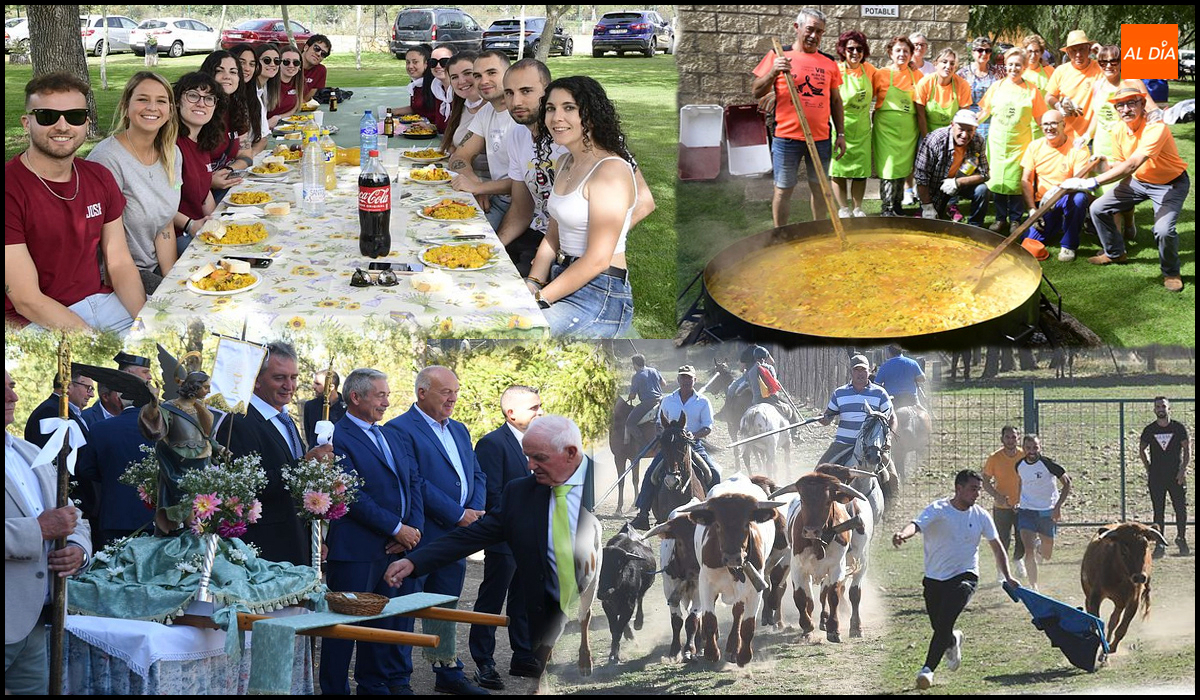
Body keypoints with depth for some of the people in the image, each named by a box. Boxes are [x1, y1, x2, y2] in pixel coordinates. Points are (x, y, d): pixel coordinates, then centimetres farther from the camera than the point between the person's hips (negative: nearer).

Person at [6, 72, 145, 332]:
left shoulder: (100, 178, 9)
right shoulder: (10, 190, -15)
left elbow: (119, 263, 8)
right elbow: (27, 300, -17)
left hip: (101, 300, 7)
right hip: (37, 322, -7)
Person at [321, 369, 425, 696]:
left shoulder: (393, 437, 18)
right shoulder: (337, 438, -9)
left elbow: (414, 483, 15)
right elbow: (354, 496, -16)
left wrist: (413, 528, -1)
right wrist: (397, 529, -14)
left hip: (400, 545, 7)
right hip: (356, 550, -7)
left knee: (389, 621, 11)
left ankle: (374, 684, 21)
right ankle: (335, 688, 8)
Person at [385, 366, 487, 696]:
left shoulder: (459, 430, 17)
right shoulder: (400, 430, -10)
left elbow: (477, 476, 18)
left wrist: (475, 512, -2)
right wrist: (459, 516, -15)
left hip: (456, 534, 8)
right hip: (420, 539, -7)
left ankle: (448, 674, 22)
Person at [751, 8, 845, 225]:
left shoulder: (829, 63, 10)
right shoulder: (778, 56, 1)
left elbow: (836, 101, 16)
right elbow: (757, 92, 1)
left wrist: (841, 134, 11)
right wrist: (774, 72, -17)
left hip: (821, 139, 3)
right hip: (787, 137, -3)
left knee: (819, 188, 10)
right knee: (783, 189, 2)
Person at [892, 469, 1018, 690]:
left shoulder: (980, 516, 1)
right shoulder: (938, 510, -10)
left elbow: (996, 546, 13)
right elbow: (917, 524, -28)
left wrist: (1007, 577, 6)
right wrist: (903, 534, -52)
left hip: (965, 577, 0)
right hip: (934, 579, 0)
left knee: (944, 623, -21)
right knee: (938, 628, 9)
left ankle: (928, 669, -16)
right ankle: (953, 641, 46)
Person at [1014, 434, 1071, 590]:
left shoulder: (1047, 463, -15)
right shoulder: (1019, 465, -3)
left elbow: (1067, 483, -10)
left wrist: (1058, 507, -17)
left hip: (1048, 512, -1)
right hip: (1026, 511, 1)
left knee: (1047, 556, 11)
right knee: (1029, 551, -17)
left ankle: (1040, 549, 48)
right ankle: (1033, 588, -11)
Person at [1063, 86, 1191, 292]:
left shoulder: (1155, 128, -35)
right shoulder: (1118, 131, -9)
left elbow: (1131, 165, -44)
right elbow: (1121, 163, 5)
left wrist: (1091, 182, -49)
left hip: (1170, 183, -7)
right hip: (1138, 181, 7)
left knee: (1163, 229, -27)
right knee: (1098, 209, 2)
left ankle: (1171, 273, 2)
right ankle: (1114, 253, 27)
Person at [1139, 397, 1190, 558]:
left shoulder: (1178, 428, 0)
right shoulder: (1149, 430, 4)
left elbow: (1187, 449, 1)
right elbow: (1142, 449, 16)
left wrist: (1183, 470, -8)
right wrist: (1148, 469, 7)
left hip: (1176, 476, -1)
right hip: (1156, 476, 1)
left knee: (1181, 508, 0)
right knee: (1158, 511, 0)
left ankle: (1181, 538, 18)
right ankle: (1159, 543, 4)